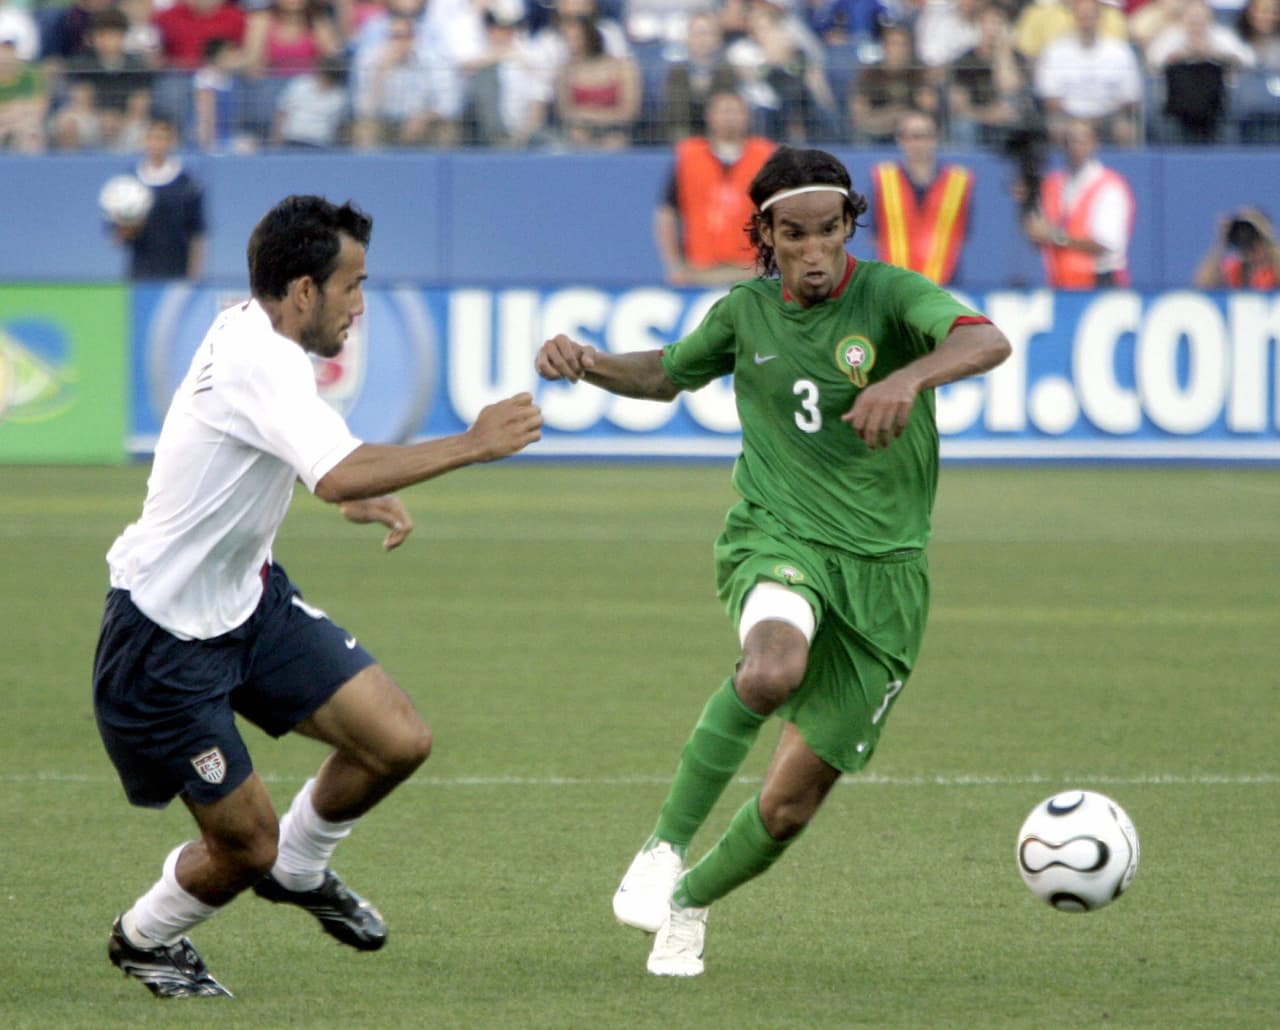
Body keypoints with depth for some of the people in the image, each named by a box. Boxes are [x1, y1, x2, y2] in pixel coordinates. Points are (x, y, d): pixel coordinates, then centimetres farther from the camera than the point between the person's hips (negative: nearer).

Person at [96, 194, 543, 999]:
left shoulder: (260, 340, 4)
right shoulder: (255, 360, -27)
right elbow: (339, 478, -42)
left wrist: (362, 488, 12)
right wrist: (472, 445, -34)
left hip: (251, 600, 9)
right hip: (166, 637, -9)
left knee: (400, 741, -3)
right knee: (245, 845, -1)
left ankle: (298, 868, 25)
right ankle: (145, 939, 30)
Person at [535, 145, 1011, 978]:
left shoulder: (888, 294, -7)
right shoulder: (747, 312, 5)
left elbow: (987, 341, -27)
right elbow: (667, 375, 25)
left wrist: (910, 378, -47)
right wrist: (590, 364, 4)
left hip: (882, 568, 0)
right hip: (778, 538, 0)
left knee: (791, 803, 2)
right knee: (774, 669, -38)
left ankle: (690, 904, 32)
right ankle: (666, 847, -24)